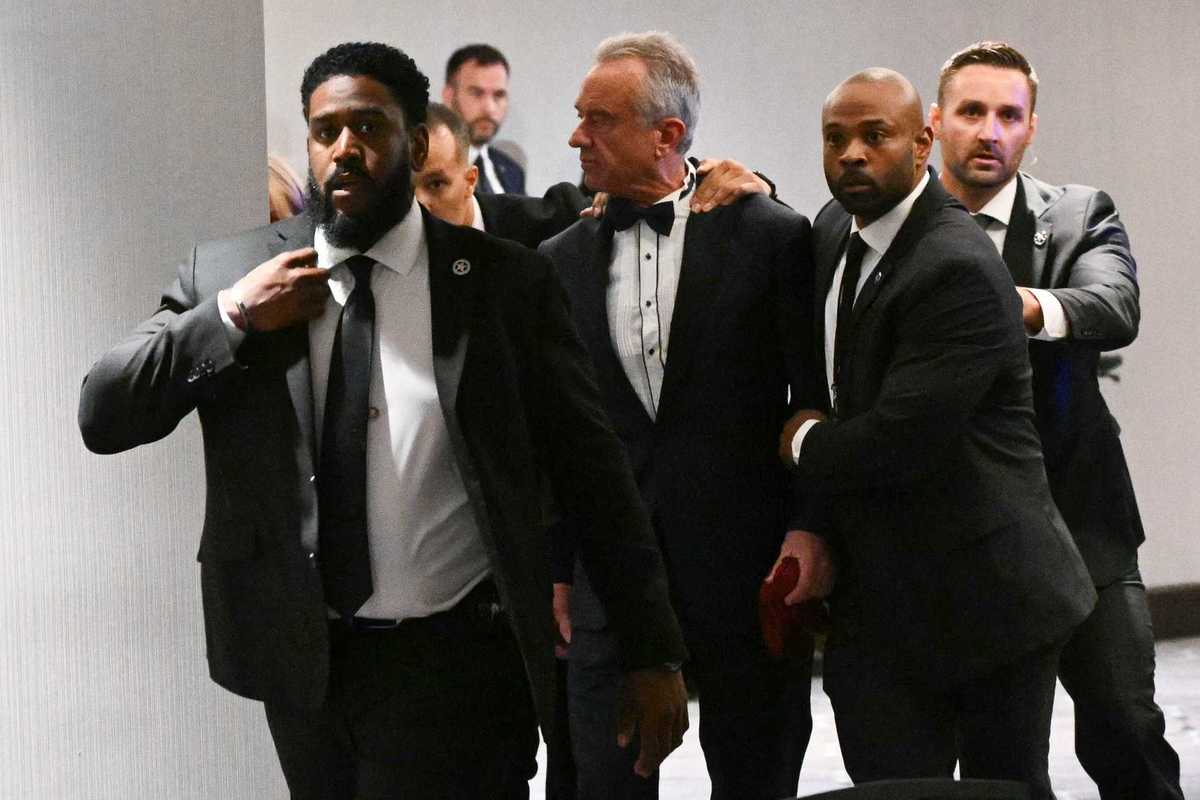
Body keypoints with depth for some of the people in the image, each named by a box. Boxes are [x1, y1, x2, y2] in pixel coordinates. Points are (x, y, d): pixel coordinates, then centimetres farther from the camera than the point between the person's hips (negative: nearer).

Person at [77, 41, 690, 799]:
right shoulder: (229, 274, 2)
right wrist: (230, 317, -12)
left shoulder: (507, 282, -3)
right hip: (302, 664, 3)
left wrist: (655, 653, -1)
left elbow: (595, 472, 0)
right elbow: (103, 416, 0)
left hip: (454, 666, -2)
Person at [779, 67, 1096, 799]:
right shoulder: (834, 232, 8)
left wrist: (806, 443, -5)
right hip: (874, 600, 7)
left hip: (983, 596, -7)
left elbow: (899, 442, -24)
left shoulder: (959, 269, -20)